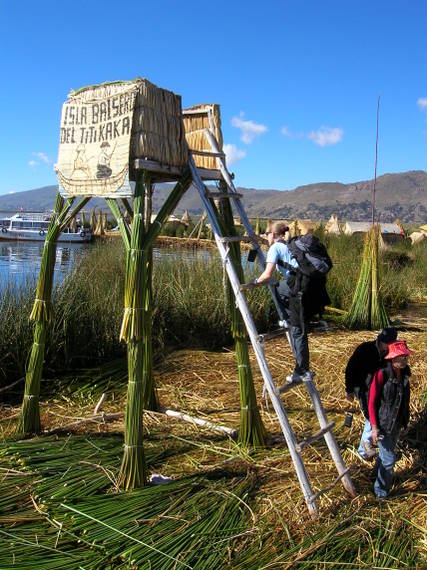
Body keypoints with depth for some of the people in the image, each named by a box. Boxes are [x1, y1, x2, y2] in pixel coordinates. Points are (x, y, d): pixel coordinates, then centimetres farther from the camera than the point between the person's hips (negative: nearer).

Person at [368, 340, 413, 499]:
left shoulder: (404, 373, -2)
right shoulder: (382, 374, -23)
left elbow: (404, 398, 11)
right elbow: (372, 401, -18)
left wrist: (405, 419, 16)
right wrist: (374, 426, -18)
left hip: (397, 423, 7)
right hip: (384, 424, -6)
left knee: (386, 452, 24)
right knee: (389, 458, -1)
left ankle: (378, 474, 48)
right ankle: (380, 490, 19)